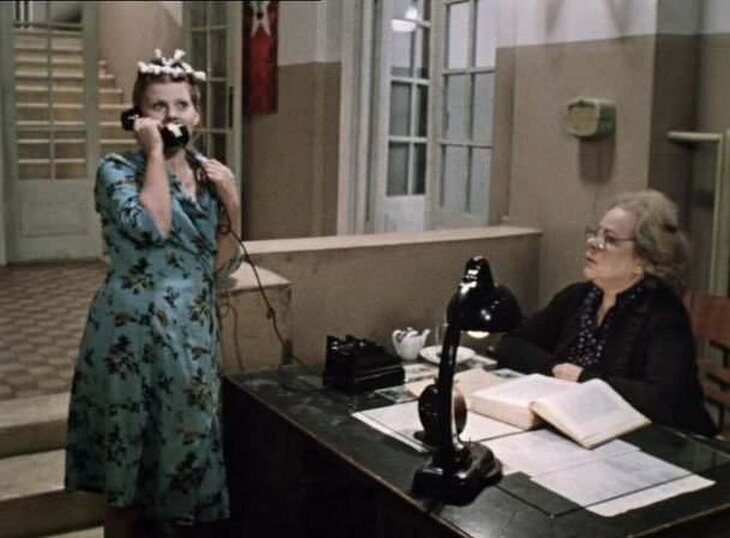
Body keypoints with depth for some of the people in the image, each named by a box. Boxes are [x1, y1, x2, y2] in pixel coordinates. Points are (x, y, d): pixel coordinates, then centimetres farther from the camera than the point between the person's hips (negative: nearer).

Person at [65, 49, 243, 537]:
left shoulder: (211, 174, 9)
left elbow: (224, 264, 9)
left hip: (194, 335, 5)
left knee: (185, 448, 14)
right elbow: (151, 227, -24)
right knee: (127, 465, 7)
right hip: (133, 335, -5)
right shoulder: (118, 169, -5)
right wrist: (155, 152, -16)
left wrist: (232, 201, -5)